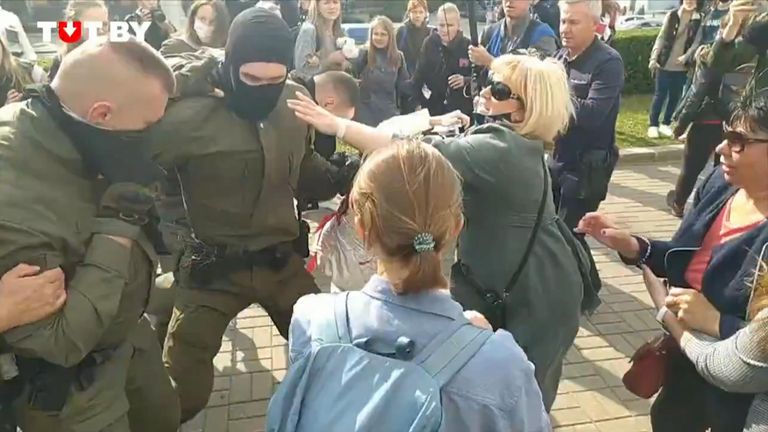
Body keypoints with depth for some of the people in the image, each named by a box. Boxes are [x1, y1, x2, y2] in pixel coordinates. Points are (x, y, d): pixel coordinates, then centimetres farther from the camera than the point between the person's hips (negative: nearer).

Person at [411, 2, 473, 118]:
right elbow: (419, 75, 5)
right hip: (433, 109, 1)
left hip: (461, 111, -1)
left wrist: (466, 81, -18)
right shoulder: (429, 43, -1)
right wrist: (417, 102, 0)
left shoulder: (468, 46, -5)